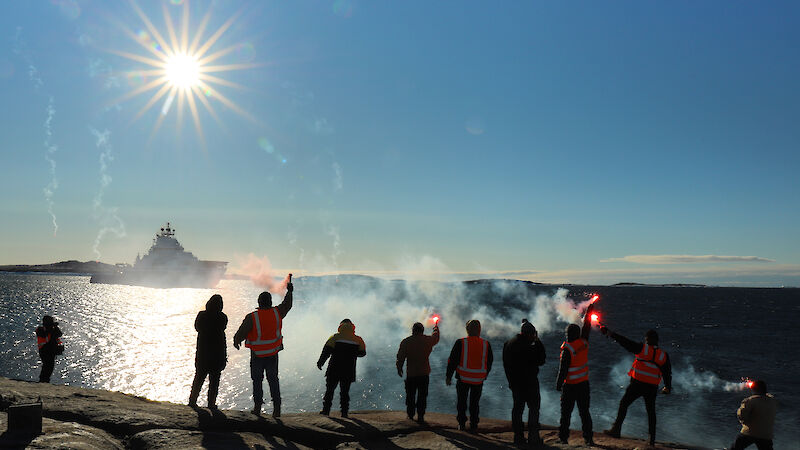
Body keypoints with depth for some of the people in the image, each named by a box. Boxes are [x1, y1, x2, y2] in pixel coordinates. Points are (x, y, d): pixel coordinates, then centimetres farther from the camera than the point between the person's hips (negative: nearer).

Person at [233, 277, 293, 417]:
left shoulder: (251, 318, -19)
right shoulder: (277, 313, -9)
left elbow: (240, 335, -17)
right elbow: (287, 305, 12)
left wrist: (236, 341, 5)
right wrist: (289, 291, 25)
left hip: (257, 356, -3)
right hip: (273, 354, 3)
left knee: (257, 380, 12)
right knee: (273, 380, 13)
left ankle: (257, 407, 12)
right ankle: (276, 407, 10)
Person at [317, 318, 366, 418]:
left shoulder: (336, 337, -2)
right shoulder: (357, 340, 4)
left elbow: (327, 350, -8)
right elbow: (362, 352, 13)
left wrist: (320, 362, 0)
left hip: (334, 370, -2)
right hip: (349, 371, 2)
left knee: (330, 389, 7)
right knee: (345, 392, 8)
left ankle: (326, 410, 4)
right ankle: (344, 412, 4)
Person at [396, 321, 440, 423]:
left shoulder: (405, 342, -6)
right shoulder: (428, 340, -2)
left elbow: (400, 357, -3)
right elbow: (436, 338, 21)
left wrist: (399, 368, 12)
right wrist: (436, 328, 40)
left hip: (411, 374, 0)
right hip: (424, 373, 0)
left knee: (410, 395, 13)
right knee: (422, 396, 6)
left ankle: (410, 415, 20)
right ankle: (420, 416, 5)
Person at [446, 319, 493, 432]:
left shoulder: (460, 343, -9)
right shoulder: (486, 344, -1)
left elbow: (452, 361, -6)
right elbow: (489, 363, 11)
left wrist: (448, 376, 3)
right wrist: (484, 375, 25)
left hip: (463, 379, -2)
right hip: (479, 380, 2)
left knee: (462, 402, 13)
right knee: (475, 403, 12)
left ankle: (462, 424, 16)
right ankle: (473, 426, 13)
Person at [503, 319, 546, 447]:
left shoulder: (508, 343, 6)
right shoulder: (528, 346, -20)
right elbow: (541, 361, -10)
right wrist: (538, 342, -7)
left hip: (515, 382, 7)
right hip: (529, 382, -7)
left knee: (517, 407, 13)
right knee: (534, 407, 1)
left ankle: (518, 436, 16)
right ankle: (533, 437, -1)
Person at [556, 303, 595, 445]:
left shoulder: (567, 350, -17)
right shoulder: (584, 343, -3)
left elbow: (563, 369, -16)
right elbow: (586, 328, 13)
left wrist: (558, 384, -6)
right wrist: (589, 312, 25)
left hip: (570, 386, -5)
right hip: (584, 384, 5)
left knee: (566, 412, 5)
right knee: (584, 412, 10)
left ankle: (563, 436, 8)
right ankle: (588, 438, 10)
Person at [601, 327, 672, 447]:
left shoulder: (642, 348, -7)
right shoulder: (663, 355, 3)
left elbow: (626, 342, -7)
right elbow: (667, 373, 9)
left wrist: (610, 333, -1)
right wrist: (667, 387, 23)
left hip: (637, 383, -3)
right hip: (652, 387, 4)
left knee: (624, 404, 8)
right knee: (651, 411, 16)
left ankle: (616, 429, 5)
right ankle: (652, 438, 17)